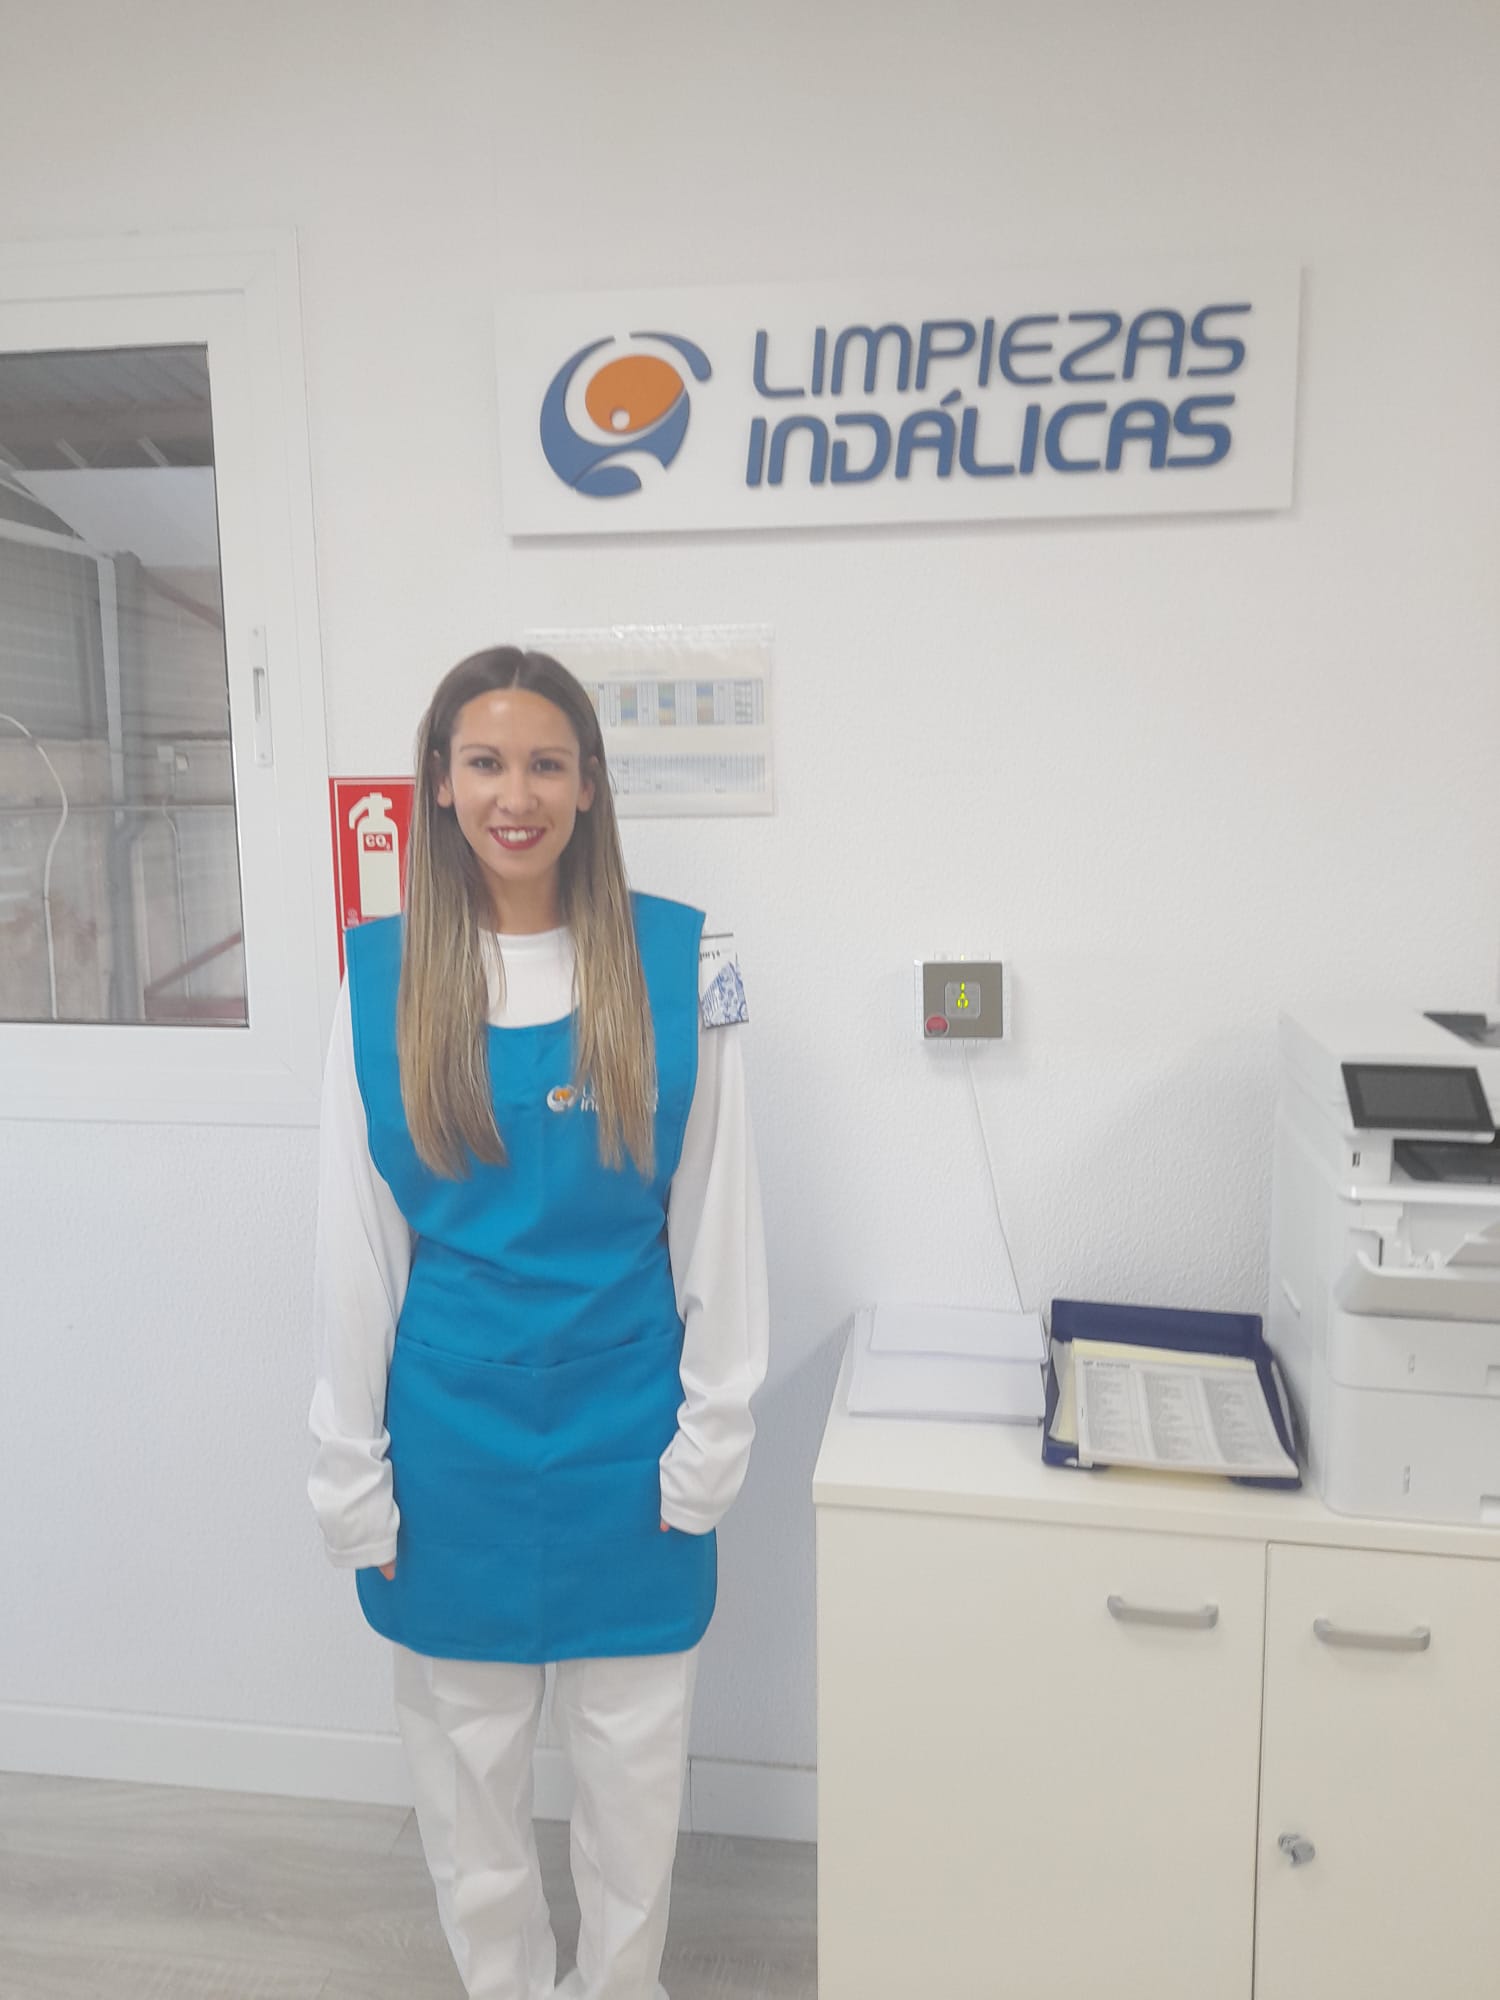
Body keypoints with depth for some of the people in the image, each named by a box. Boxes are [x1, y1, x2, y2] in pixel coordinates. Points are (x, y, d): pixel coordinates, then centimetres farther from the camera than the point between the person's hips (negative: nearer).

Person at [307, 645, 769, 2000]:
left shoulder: (676, 962, -9)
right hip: (453, 1438, 1)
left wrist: (713, 1437, -4)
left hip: (624, 1435, -1)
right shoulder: (383, 974, -5)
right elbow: (354, 1240, -2)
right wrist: (354, 1473, 0)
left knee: (634, 1763, 16)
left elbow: (719, 1220, -4)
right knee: (467, 1763, 19)